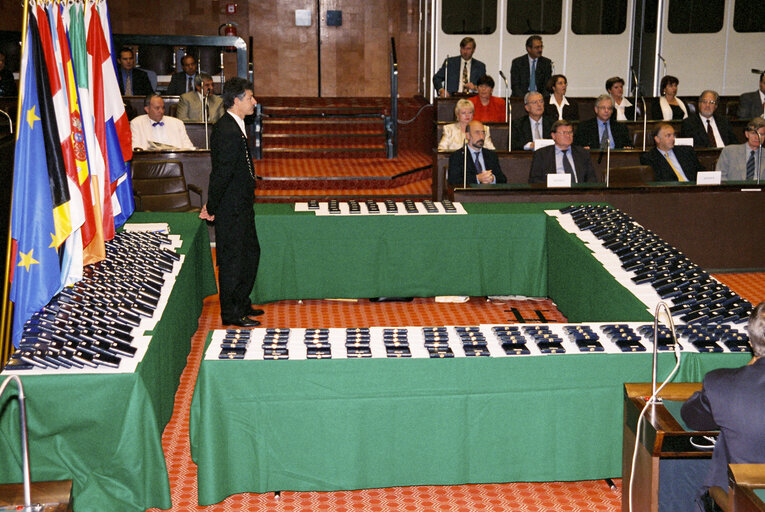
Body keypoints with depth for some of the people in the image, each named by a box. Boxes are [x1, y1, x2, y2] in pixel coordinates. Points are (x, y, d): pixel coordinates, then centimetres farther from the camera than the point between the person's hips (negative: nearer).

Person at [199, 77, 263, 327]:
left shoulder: (234, 126, 11)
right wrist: (211, 208, -14)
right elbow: (221, 173, -21)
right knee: (232, 260, 0)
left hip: (241, 206, 10)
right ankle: (231, 314, 12)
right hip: (231, 209, -10)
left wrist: (212, 205, 12)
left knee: (250, 253, 19)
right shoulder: (228, 132, -23)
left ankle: (242, 304, 32)